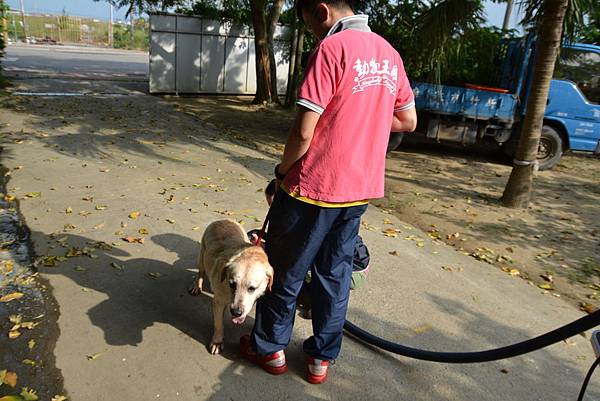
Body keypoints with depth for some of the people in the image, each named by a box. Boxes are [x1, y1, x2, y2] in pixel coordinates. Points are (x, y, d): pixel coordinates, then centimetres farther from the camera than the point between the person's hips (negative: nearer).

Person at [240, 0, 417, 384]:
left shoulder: (331, 48, -15)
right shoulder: (389, 53, 9)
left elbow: (303, 132, -18)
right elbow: (408, 121, 16)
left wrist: (283, 170, -1)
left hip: (314, 187, -7)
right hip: (361, 189, 7)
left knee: (285, 270, 12)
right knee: (336, 273, 17)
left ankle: (270, 347, 30)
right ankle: (322, 357, 30)